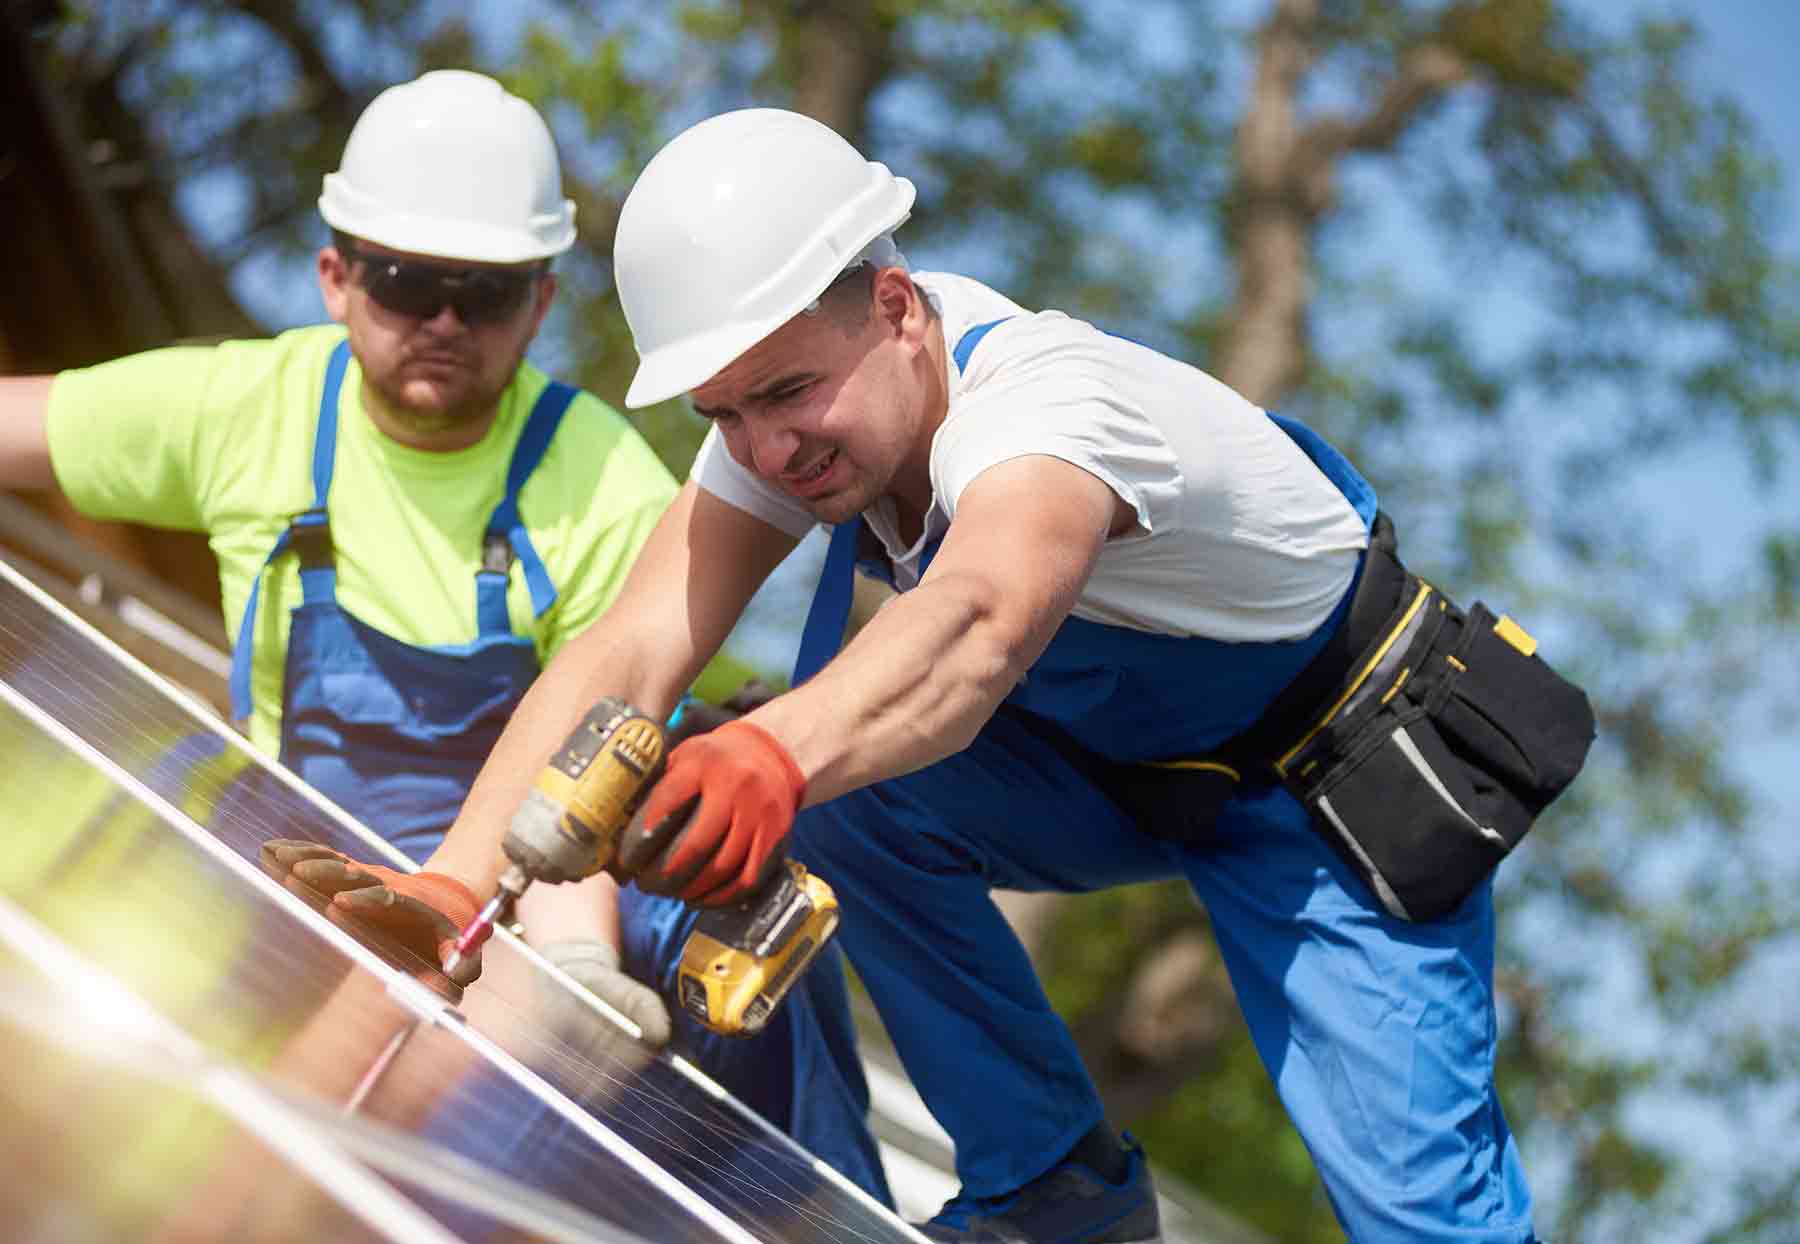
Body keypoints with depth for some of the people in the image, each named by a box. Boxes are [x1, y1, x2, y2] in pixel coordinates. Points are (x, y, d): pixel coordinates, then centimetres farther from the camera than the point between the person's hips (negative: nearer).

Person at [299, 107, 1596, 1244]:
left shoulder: (1046, 398, -37)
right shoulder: (798, 412, -16)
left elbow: (977, 623, -59)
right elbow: (629, 652, -27)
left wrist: (775, 755, -79)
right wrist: (453, 886, -41)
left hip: (1347, 777, -6)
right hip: (1124, 758, 6)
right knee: (846, 791, -19)